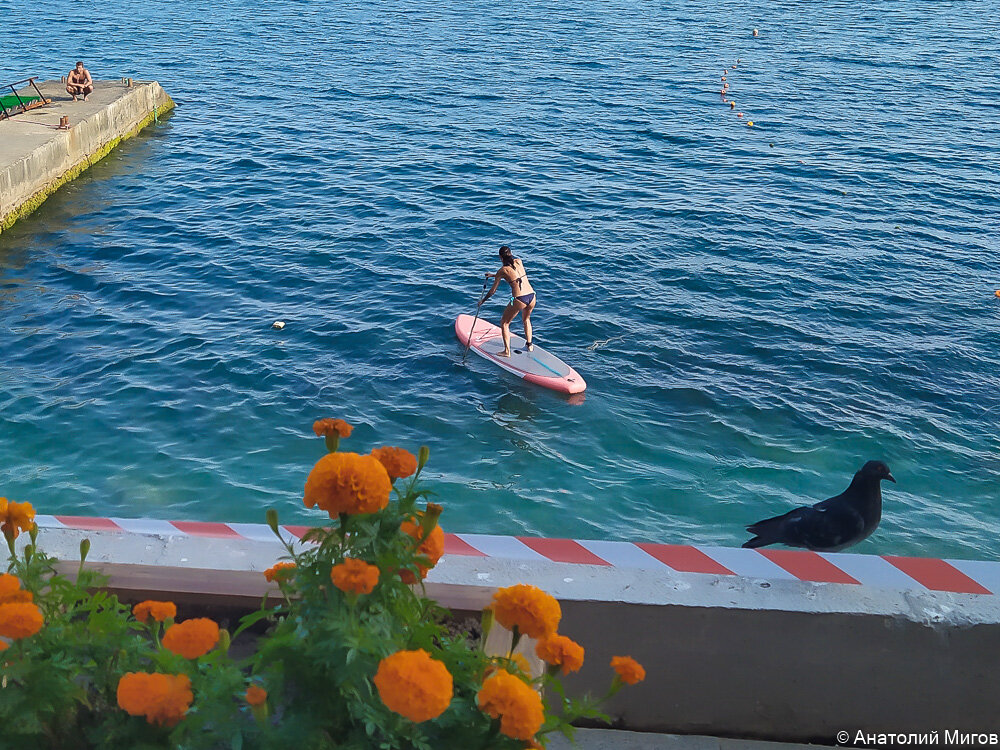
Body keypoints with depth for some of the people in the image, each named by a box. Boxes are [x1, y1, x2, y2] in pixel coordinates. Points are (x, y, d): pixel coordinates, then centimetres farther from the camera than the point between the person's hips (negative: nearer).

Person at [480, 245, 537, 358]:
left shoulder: (502, 270, -2)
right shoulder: (519, 261, 10)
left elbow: (492, 291, 6)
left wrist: (483, 301, 22)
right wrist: (493, 275, 38)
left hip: (519, 299, -5)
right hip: (532, 297, 5)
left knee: (504, 323, 14)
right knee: (526, 319, 34)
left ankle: (507, 351, 10)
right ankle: (529, 345, 36)